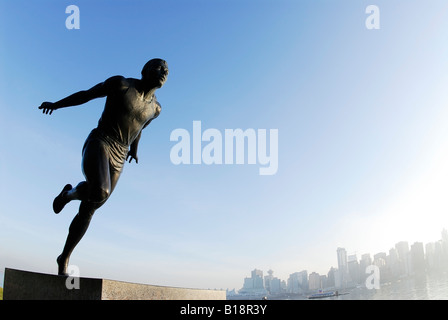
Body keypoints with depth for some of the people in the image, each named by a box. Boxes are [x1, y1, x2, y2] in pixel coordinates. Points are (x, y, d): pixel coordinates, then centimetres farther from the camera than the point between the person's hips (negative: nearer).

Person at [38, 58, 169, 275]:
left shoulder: (155, 108, 8)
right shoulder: (120, 83, -6)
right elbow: (87, 94, 6)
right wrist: (56, 104, 14)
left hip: (117, 159, 5)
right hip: (98, 144, -4)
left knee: (87, 210, 4)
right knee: (100, 194, -31)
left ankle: (65, 258, 22)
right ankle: (71, 192, 4)